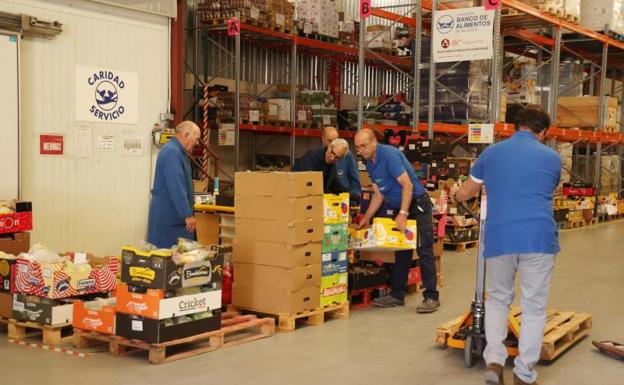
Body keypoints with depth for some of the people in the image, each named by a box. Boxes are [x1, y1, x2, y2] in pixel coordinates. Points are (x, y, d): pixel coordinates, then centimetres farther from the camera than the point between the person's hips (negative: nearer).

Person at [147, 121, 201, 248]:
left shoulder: (177, 151, 17)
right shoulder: (172, 152, -17)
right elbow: (176, 188, -24)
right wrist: (187, 215, -25)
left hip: (176, 215, 10)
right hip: (169, 216, -10)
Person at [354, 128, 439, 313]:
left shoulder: (389, 154, -19)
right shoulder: (370, 163, 7)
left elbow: (407, 184, -25)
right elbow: (378, 194, 12)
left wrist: (403, 214, -28)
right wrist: (366, 218, 5)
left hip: (417, 204, -9)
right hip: (399, 207, 9)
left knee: (424, 251, -9)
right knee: (401, 252, 11)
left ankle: (431, 296, -6)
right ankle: (397, 294, 17)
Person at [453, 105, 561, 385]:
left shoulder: (491, 153, 11)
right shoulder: (552, 158, 10)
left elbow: (465, 193, 20)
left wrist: (456, 195, 45)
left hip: (500, 239, 1)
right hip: (539, 239, -1)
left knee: (498, 299, 20)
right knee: (534, 307, 9)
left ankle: (494, 360, 6)